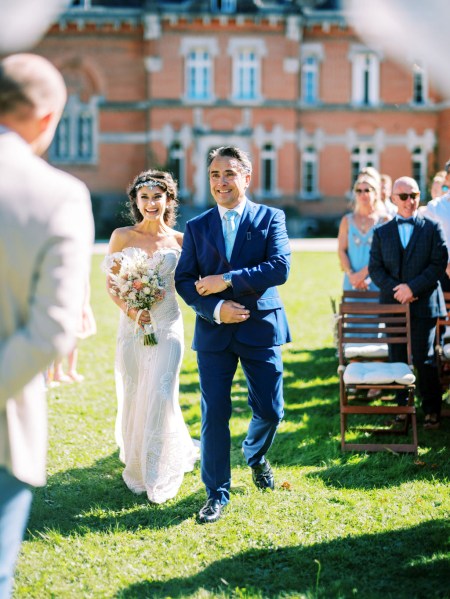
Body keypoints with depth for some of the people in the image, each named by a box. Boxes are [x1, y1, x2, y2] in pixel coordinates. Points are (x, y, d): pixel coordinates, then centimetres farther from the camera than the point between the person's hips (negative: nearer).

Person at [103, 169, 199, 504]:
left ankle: (159, 477, 4)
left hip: (168, 325, -1)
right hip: (132, 324, 1)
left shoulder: (179, 240, 3)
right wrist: (129, 310, -13)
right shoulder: (122, 236, 2)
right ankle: (135, 464, 31)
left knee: (160, 395, -8)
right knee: (133, 395, 7)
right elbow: (111, 282, 2)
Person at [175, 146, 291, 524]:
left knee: (270, 411, 4)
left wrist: (227, 280, -17)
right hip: (214, 331, 1)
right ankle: (217, 494, 12)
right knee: (214, 416, 0)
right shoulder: (197, 227, 8)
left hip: (261, 326, -1)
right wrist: (215, 309, -14)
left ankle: (255, 455, 38)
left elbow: (280, 268, -12)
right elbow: (184, 280, 3)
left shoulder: (270, 218, 2)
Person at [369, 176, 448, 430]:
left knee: (424, 359, -3)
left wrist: (412, 287, -14)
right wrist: (395, 290, -12)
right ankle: (402, 407, 16)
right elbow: (375, 268, 5)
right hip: (393, 304, 3)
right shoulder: (382, 232, 10)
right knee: (397, 359, 6)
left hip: (424, 305, -3)